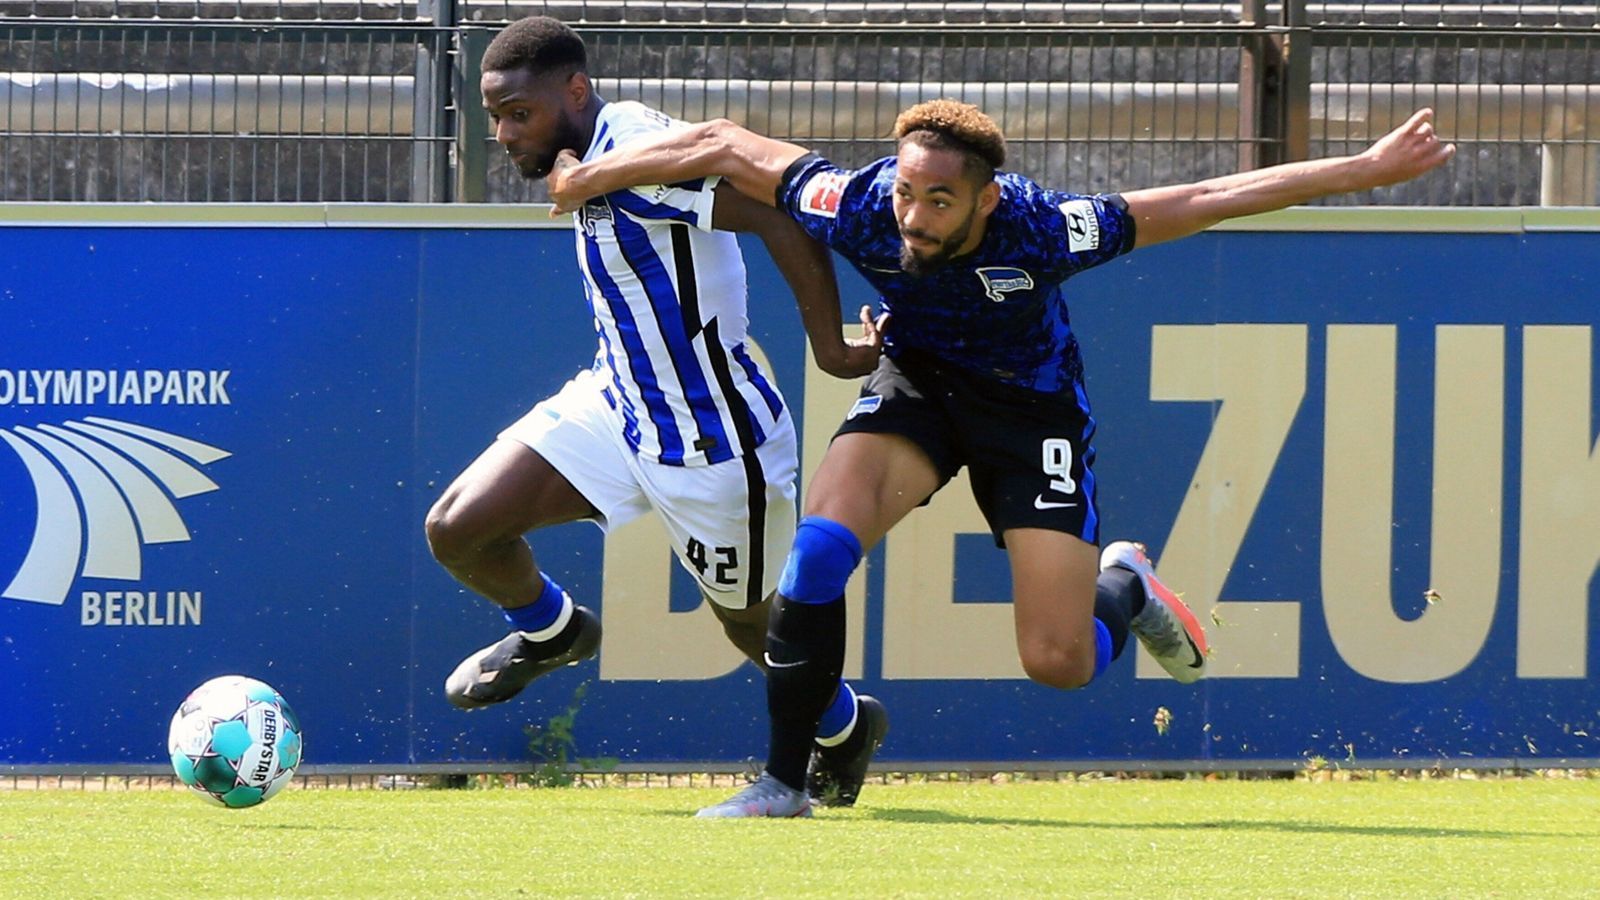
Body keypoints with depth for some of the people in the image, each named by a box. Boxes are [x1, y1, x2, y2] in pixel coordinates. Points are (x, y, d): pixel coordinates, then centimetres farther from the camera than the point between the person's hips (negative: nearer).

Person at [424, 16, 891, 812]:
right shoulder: (597, 155, 0)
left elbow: (785, 219, -32)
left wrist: (832, 352, -25)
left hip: (713, 447, -8)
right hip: (617, 407, 8)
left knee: (751, 624, 14)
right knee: (457, 529, -2)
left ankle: (844, 727, 45)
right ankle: (549, 632, 29)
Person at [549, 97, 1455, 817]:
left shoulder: (1040, 230, -34)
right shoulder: (863, 207, -29)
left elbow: (1202, 201, -28)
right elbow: (723, 146, -17)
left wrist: (1368, 170, -26)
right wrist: (590, 176, -9)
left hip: (1032, 403, -2)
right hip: (917, 384, 2)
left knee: (1059, 662, -8)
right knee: (819, 546, -24)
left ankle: (1123, 586, 30)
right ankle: (783, 781, -11)